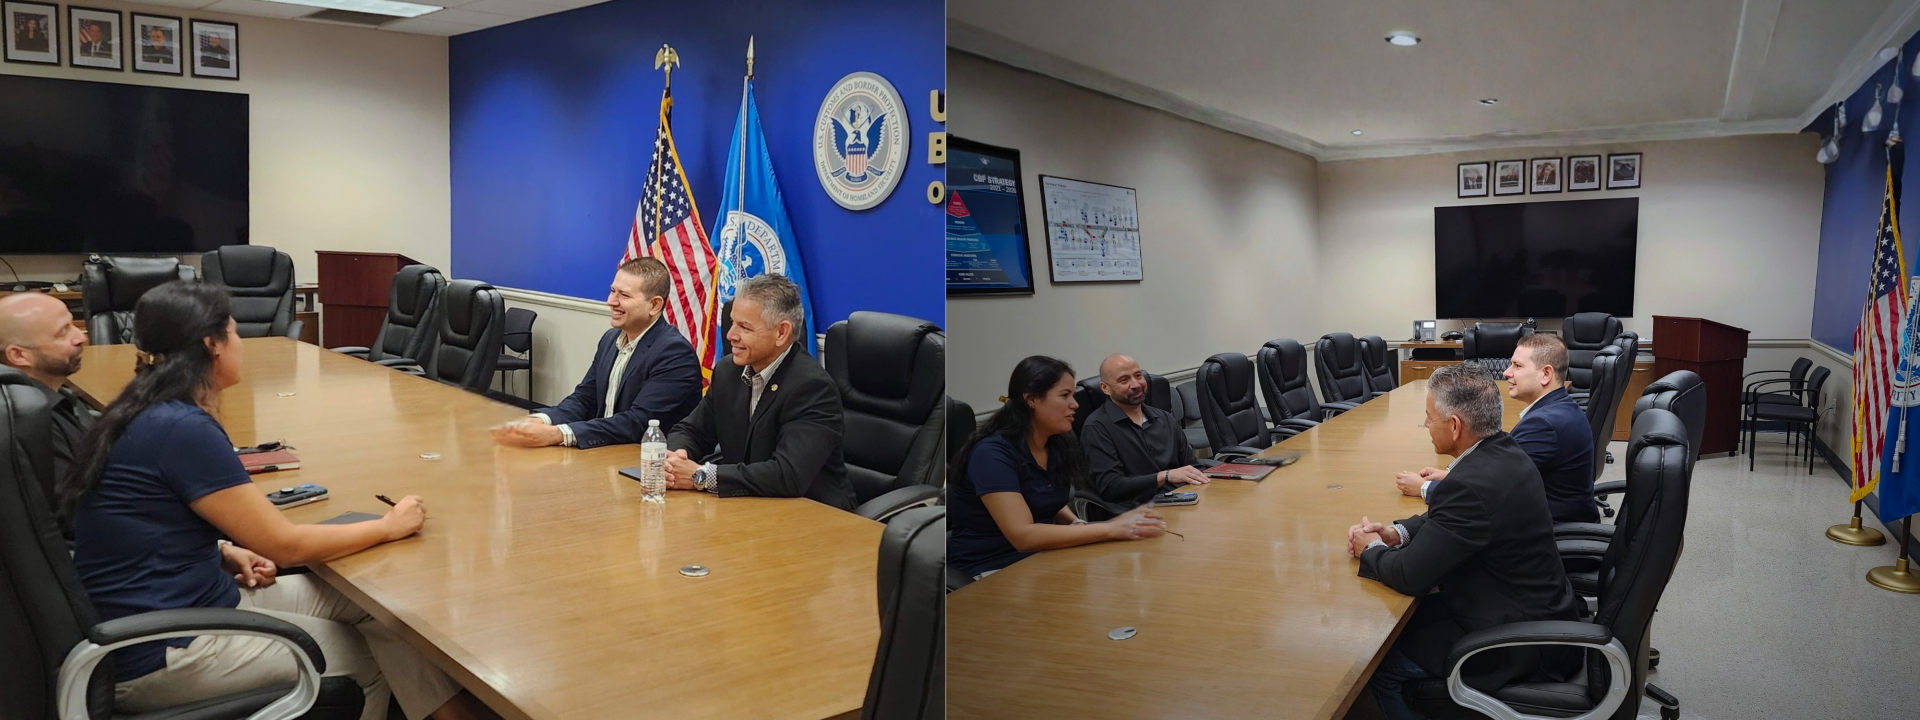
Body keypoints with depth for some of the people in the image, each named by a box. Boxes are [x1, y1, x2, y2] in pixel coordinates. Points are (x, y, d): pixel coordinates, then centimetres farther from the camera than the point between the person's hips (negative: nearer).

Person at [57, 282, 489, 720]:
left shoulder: (151, 416, 6)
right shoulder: (183, 429, -22)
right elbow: (284, 545, -17)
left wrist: (229, 553, 4)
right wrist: (389, 527, -5)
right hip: (158, 652, -8)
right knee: (371, 657, 0)